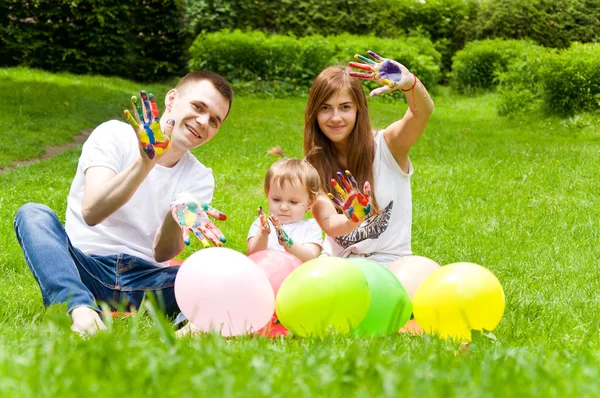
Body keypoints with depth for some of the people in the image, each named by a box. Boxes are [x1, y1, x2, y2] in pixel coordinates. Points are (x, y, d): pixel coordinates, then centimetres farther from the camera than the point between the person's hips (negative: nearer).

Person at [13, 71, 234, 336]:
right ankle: (81, 309, -49)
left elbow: (162, 253, -9)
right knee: (33, 214, -28)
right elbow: (92, 212, -20)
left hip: (144, 279, 2)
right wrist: (145, 162, -31)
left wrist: (176, 215, -30)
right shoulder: (114, 136, -1)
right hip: (83, 270, -2)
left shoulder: (199, 178, 8)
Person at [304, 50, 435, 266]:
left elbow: (424, 110, -26)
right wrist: (353, 219, -35)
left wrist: (409, 83, -48)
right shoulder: (315, 165, 0)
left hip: (388, 263, -3)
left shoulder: (386, 145, -7)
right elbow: (328, 224, -13)